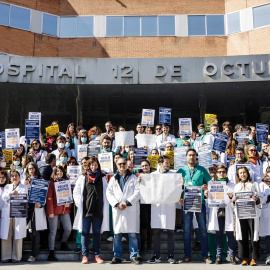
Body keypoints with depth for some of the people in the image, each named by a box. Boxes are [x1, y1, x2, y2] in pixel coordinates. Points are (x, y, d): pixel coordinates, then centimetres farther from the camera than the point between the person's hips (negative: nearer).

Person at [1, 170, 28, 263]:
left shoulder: (24, 187, 13)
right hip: (7, 213, 2)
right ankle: (6, 256, 5)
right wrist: (10, 193, -17)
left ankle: (16, 257, 2)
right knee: (6, 235, -2)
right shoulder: (7, 187, 19)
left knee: (17, 236, -4)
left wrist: (18, 194, -22)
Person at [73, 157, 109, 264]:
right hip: (85, 210, -1)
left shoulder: (102, 178, 9)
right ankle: (85, 255, 7)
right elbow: (76, 192, 8)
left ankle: (97, 255, 10)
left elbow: (106, 193, 11)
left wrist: (105, 205, 2)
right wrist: (79, 203, -1)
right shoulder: (83, 178, 7)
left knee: (97, 233, 6)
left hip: (98, 210, 1)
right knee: (85, 232, 2)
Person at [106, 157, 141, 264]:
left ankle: (134, 256, 4)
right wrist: (117, 204, -8)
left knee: (132, 234, -3)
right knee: (117, 234, 3)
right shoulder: (113, 179, 17)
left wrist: (127, 203, -11)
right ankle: (117, 257, 11)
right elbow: (109, 193, 7)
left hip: (131, 209, -2)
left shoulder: (133, 178, 11)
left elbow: (137, 192, 0)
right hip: (117, 210, 2)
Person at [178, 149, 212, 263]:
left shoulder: (202, 170, 8)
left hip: (200, 202, 0)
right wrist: (179, 198, -6)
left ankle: (205, 255, 10)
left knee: (203, 229, 2)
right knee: (187, 230, 3)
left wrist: (206, 187, -13)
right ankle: (187, 256, 10)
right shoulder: (181, 170, 9)